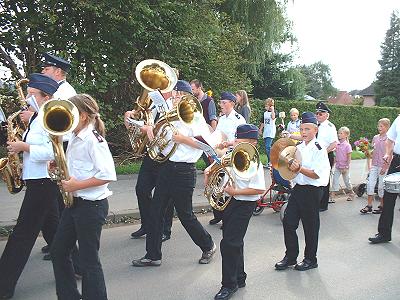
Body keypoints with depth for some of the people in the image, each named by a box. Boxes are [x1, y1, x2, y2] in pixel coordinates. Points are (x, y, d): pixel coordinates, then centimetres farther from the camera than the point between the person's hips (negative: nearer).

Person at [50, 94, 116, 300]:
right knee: (58, 251, 17)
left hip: (92, 205, -10)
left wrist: (77, 185, -22)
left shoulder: (93, 140, -18)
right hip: (74, 202, 10)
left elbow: (108, 175, -25)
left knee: (89, 259, 1)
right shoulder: (74, 139, 10)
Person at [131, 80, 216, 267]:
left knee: (185, 214, 3)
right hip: (167, 166, 7)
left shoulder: (195, 117, -8)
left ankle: (208, 246, 27)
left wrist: (182, 139, -20)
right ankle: (153, 255, 17)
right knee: (155, 211, 6)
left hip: (184, 170, -7)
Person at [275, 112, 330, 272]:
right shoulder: (298, 147, 9)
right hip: (297, 188, 6)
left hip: (312, 191, -6)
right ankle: (290, 257, 21)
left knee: (310, 226, 7)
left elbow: (316, 174, -17)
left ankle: (310, 259, 24)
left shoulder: (319, 150, -11)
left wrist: (299, 168, -28)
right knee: (288, 222, 6)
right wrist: (288, 165, -2)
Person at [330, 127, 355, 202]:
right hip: (337, 166, 4)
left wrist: (346, 167, -13)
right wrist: (334, 163, 7)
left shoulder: (347, 145, -12)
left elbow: (349, 158, -11)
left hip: (345, 167, -4)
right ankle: (332, 196, -4)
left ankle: (351, 193, 32)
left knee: (347, 181, 10)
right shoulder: (337, 145, 2)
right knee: (335, 180, -3)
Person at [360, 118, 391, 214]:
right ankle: (369, 205, 8)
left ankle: (382, 206, 15)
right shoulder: (375, 138, 10)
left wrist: (385, 167, -15)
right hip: (374, 165, 5)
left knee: (381, 186, 1)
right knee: (370, 184, 0)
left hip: (383, 166, -5)